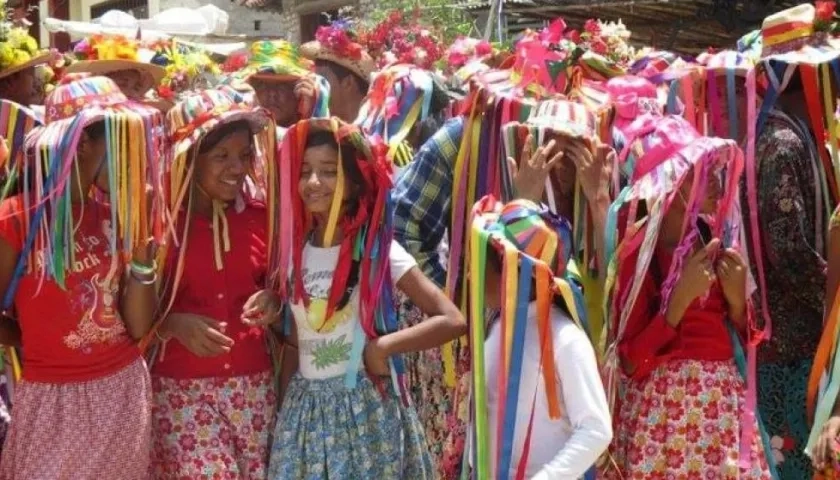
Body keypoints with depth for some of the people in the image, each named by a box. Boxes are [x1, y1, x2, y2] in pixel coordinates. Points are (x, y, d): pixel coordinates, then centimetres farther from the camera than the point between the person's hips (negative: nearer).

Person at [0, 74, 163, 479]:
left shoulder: (113, 215, 3)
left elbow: (139, 327, -1)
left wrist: (140, 239, -9)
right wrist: (41, 340, 7)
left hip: (125, 389, 5)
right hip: (54, 399, -5)